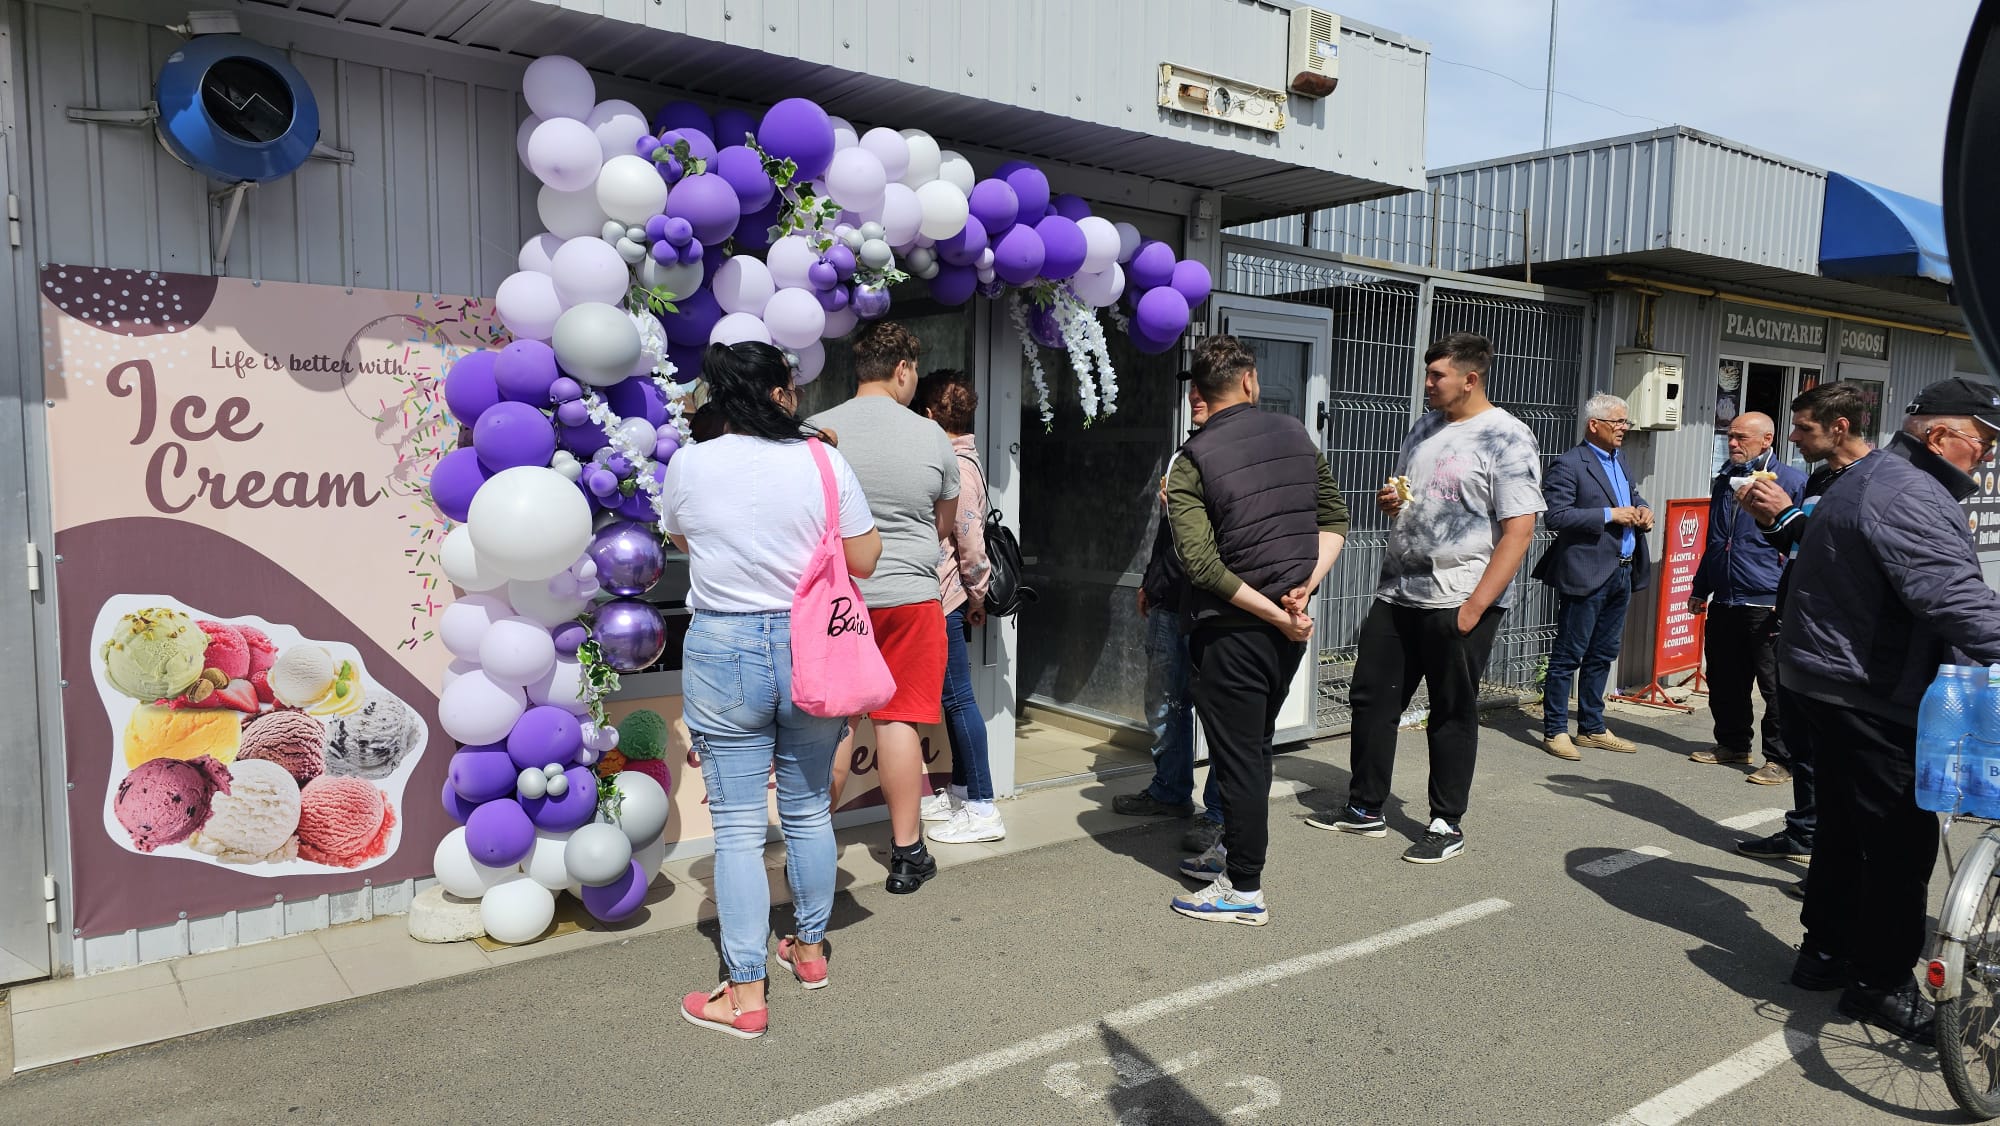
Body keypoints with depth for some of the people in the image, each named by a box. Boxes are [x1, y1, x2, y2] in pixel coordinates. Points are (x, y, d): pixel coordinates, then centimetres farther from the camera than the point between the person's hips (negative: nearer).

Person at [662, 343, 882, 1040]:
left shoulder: (688, 466, -5)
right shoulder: (822, 463, -7)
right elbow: (864, 559, -1)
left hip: (723, 652, -1)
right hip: (811, 648, 2)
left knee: (738, 828, 3)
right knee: (809, 812, 18)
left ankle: (746, 994, 9)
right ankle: (810, 949, 34)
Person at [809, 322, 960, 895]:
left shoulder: (817, 431, -3)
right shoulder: (932, 435, -3)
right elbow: (946, 521, 10)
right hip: (909, 594, -1)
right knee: (898, 719, 5)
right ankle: (907, 852, 12)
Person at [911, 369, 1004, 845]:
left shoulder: (955, 467, -17)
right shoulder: (960, 460, 13)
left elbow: (971, 542, -18)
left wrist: (976, 597, -7)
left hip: (945, 604, -10)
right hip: (949, 601, 10)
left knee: (958, 699, -5)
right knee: (954, 698, 15)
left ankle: (981, 809, 1)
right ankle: (960, 792, 26)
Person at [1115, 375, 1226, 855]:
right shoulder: (1184, 454, 18)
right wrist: (1150, 581, 28)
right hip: (1169, 600, 9)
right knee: (1165, 702, 16)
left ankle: (1220, 813, 8)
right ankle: (1171, 791, 31)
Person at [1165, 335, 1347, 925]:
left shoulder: (1191, 461, -11)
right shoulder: (1296, 434, 5)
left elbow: (1201, 562, -20)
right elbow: (1335, 517, 7)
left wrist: (1277, 615, -14)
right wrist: (1304, 587, -3)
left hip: (1233, 628, -6)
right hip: (1290, 628, 6)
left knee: (1238, 756, 2)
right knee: (1255, 745, 19)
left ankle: (1244, 890, 11)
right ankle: (1232, 849, 34)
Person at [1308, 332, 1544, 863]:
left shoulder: (1507, 439, -9)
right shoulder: (1424, 429, 13)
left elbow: (1518, 530, -14)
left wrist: (1474, 606, -19)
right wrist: (1389, 501, 1)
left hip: (1460, 602, -7)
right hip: (1397, 593, 7)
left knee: (1452, 715, 4)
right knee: (1371, 698, 11)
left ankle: (1447, 824, 19)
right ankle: (1365, 809, 25)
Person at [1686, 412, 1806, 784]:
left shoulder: (1791, 482, -6)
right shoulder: (1725, 480, 15)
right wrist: (1699, 589, 23)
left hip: (1766, 606, -7)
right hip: (1723, 601, 7)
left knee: (1776, 687, 0)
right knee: (1724, 681, 14)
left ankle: (1781, 759, 9)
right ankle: (1732, 744, 28)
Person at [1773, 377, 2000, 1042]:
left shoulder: (1875, 477, 17)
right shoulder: (1910, 496, -19)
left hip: (1833, 681, 11)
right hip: (1871, 695, -11)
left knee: (1846, 826, 18)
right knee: (1902, 839, -3)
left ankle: (1826, 951, 28)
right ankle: (1881, 984, 6)